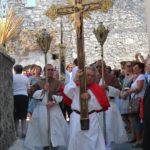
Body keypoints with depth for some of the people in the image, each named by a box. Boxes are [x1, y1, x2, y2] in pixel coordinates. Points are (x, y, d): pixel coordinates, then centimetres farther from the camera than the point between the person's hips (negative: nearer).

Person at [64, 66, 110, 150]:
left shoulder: (98, 89, 0)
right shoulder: (76, 85, 3)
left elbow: (103, 105, -6)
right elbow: (67, 92, -17)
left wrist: (90, 98, -18)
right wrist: (76, 79, -24)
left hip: (92, 119, -1)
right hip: (77, 118, 1)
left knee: (93, 143, 3)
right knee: (76, 142, 11)